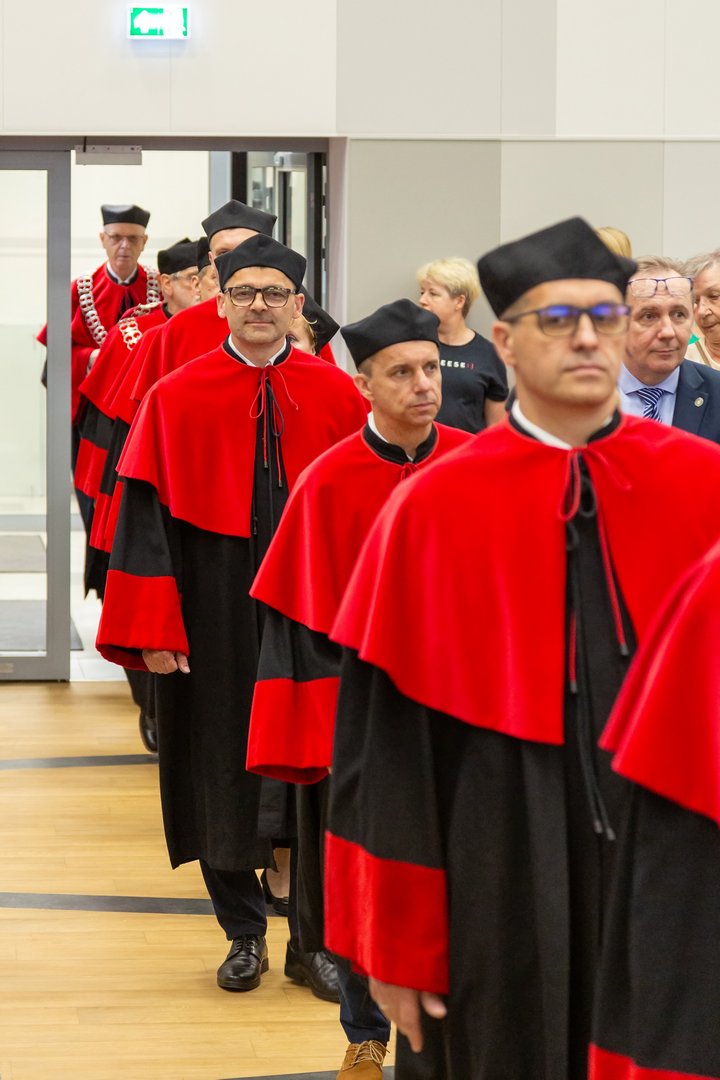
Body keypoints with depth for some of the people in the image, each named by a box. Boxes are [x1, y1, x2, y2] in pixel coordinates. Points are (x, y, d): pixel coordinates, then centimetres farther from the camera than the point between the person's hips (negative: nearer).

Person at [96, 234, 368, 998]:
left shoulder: (337, 396, 0)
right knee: (224, 766, 8)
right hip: (215, 614, 0)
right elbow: (145, 517, -3)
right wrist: (153, 630, -9)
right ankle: (243, 933, 24)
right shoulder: (177, 399, -2)